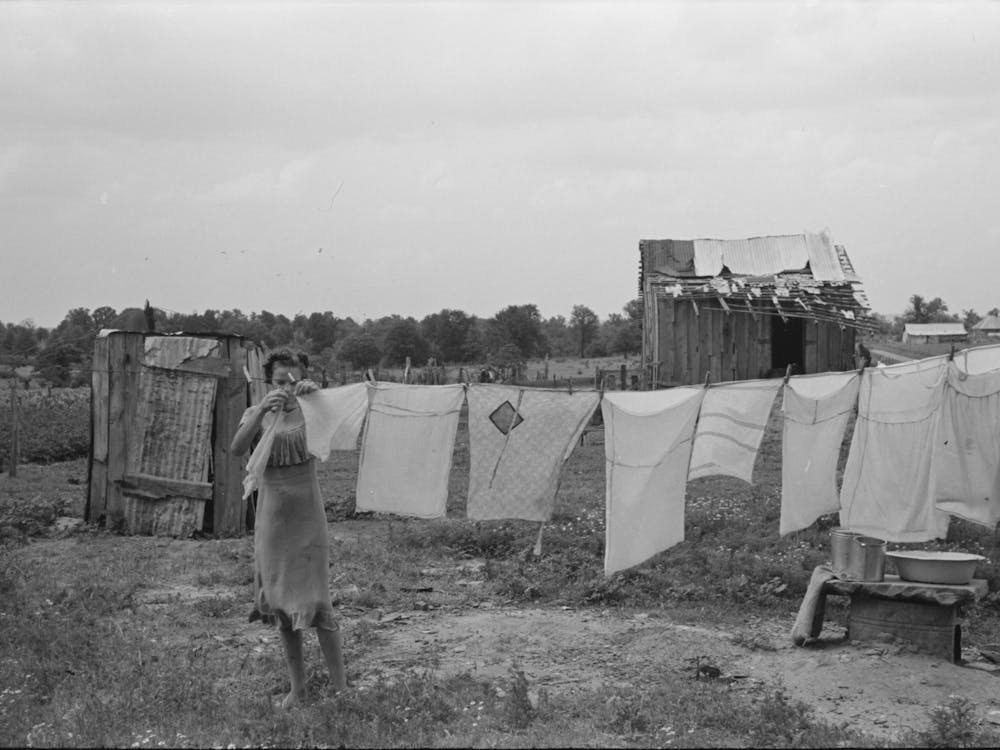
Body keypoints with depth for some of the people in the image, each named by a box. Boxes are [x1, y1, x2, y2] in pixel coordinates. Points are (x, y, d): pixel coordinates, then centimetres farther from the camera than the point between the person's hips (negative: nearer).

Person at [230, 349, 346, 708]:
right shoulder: (257, 414, 2)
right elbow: (237, 448, -16)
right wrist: (262, 411, -31)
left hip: (307, 515, -3)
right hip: (272, 515, 3)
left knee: (315, 600, -8)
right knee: (281, 602, 8)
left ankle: (340, 687, 0)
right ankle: (297, 685, 20)